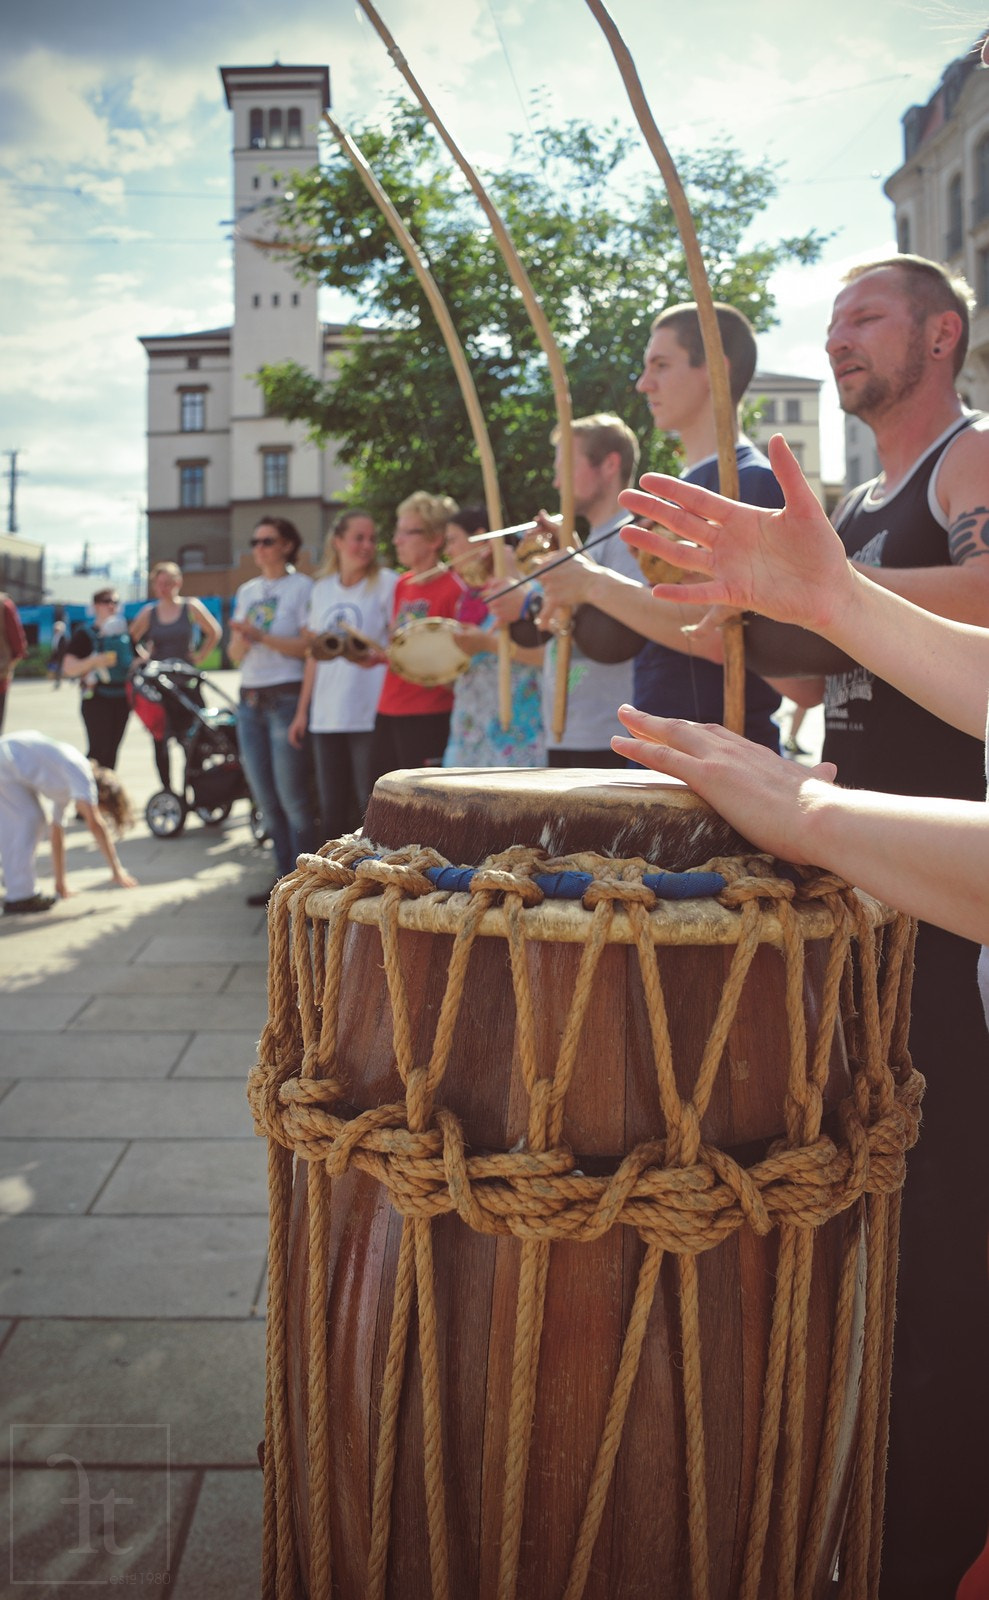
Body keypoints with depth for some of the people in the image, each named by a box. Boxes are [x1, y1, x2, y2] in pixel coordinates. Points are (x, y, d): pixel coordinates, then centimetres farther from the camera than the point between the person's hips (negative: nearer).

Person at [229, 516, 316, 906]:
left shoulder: (302, 587, -1)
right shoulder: (247, 591, 18)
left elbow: (310, 646, -12)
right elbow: (236, 656, 15)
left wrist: (262, 636, -17)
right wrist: (240, 638, -6)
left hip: (287, 698, -7)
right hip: (250, 701, 7)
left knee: (293, 798, -7)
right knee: (265, 799, 8)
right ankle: (283, 877, 16)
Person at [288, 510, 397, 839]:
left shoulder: (386, 582, -1)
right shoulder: (322, 588, 15)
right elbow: (314, 654, 18)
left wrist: (377, 657, -25)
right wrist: (302, 710, 15)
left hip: (370, 714, -5)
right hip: (326, 716, 5)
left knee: (371, 806, -3)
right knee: (332, 808, 9)